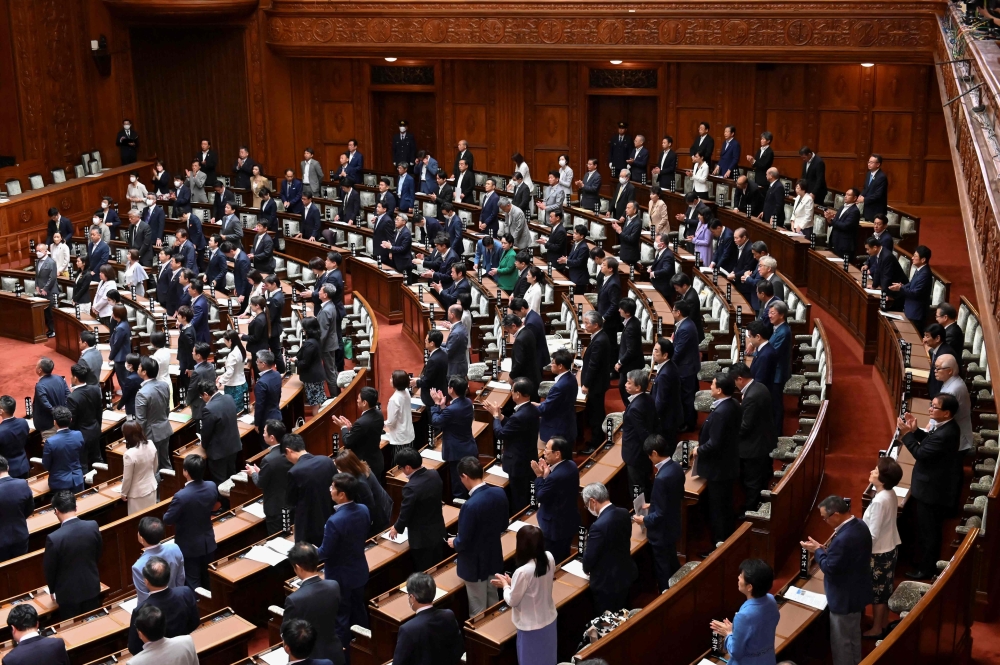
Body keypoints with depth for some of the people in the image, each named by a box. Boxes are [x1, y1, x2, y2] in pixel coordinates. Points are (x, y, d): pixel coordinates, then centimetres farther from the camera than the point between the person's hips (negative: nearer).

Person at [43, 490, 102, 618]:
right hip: (92, 586, 3)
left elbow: (49, 569, -12)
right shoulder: (93, 526, -15)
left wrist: (52, 590, 8)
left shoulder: (54, 538, -27)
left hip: (68, 592, -3)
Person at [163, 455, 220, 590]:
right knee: (208, 580, 23)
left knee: (193, 582, 9)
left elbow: (167, 520, -17)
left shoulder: (181, 496, -30)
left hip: (189, 546, -6)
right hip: (208, 542, 6)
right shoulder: (212, 487, -13)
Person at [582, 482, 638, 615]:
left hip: (607, 582, -8)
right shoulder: (624, 513, -6)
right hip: (626, 574, 8)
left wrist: (587, 568, 1)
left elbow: (589, 558, -22)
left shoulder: (599, 526, -32)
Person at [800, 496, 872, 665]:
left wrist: (817, 550, -11)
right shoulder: (860, 525, -4)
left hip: (844, 599, -10)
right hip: (857, 593, 10)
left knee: (841, 642, 9)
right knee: (854, 636, 27)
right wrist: (825, 549, 0)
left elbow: (829, 569, -25)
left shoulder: (843, 539, -34)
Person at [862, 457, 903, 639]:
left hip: (879, 552, -9)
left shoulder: (879, 501, -30)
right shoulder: (890, 494, -2)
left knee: (877, 592, 8)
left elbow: (873, 535, -26)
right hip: (890, 548, 9)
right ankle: (884, 623, 36)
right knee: (885, 589, 22)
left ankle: (876, 630, 22)